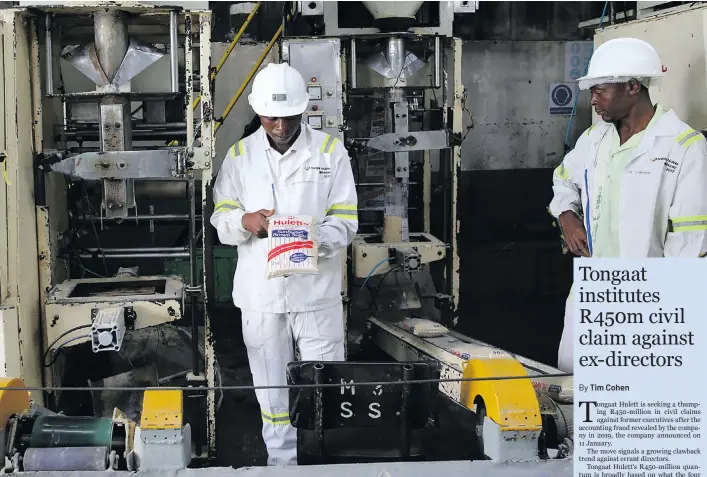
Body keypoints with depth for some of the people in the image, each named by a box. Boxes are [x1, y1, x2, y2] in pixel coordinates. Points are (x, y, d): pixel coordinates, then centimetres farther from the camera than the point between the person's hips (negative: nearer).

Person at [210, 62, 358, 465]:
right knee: (271, 387, 12)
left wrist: (317, 240, -24)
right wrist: (244, 221, -17)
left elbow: (346, 219, -3)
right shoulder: (240, 154, 6)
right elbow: (221, 218, 6)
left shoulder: (330, 150, 0)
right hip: (259, 292, 2)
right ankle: (281, 462, 26)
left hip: (317, 290, -2)